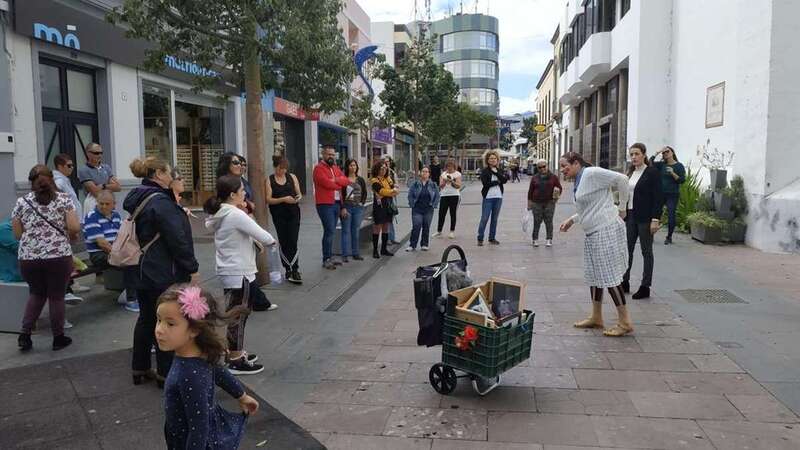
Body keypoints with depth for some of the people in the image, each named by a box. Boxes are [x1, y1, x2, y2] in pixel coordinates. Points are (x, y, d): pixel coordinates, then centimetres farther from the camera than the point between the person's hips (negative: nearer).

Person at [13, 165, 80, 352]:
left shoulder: (21, 202, 5)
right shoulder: (64, 199, 0)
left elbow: (17, 234, 6)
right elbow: (74, 227, -9)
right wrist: (69, 235, 13)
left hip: (29, 258, 3)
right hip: (59, 256, -2)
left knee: (37, 294, 22)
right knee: (56, 296, 9)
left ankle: (25, 334, 15)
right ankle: (58, 338, 18)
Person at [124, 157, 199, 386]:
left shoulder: (137, 199, 10)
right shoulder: (160, 201, -19)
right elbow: (177, 238, -20)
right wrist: (192, 268, -14)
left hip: (141, 271, 9)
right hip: (163, 273, -9)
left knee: (146, 318, 18)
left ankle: (140, 369, 28)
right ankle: (166, 373, 11)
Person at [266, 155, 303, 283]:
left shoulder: (292, 177, 8)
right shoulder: (269, 180, 1)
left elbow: (299, 194, 12)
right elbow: (268, 199, -5)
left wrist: (298, 198, -11)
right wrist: (284, 199, -18)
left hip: (293, 214, 1)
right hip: (279, 215, 0)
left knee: (293, 242, -9)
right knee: (284, 243, 6)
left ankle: (294, 270, -8)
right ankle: (289, 270, 17)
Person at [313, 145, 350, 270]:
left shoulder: (335, 168, 19)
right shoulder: (319, 168, -6)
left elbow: (346, 180, 5)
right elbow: (327, 183, -18)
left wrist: (335, 180, -14)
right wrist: (339, 184, -2)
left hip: (336, 203, 8)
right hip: (325, 204, -8)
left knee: (331, 231, 11)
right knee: (329, 231, -10)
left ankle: (329, 258, 17)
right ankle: (326, 259, -5)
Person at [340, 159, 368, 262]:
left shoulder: (361, 180, 9)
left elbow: (365, 193, 17)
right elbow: (340, 195, -6)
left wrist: (362, 202, 3)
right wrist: (343, 208, -13)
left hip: (358, 208, 4)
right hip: (347, 207, -3)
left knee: (356, 231, 8)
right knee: (346, 231, -1)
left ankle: (356, 253, 15)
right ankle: (345, 254, 2)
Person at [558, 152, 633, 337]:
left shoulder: (591, 173, -13)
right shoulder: (579, 182, 16)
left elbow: (621, 179, -18)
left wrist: (621, 208, -12)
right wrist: (572, 220, 13)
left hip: (606, 231, -10)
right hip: (593, 233, 10)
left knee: (609, 275, -6)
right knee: (593, 275, 15)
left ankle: (625, 323, 2)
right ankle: (596, 318, 27)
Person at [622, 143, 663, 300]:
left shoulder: (653, 172, -9)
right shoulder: (630, 173, 11)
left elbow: (658, 198, -13)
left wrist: (655, 219, -18)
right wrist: (623, 214, 11)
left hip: (645, 218, -6)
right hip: (630, 216, 6)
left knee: (646, 251, 4)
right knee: (627, 250, 9)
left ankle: (645, 287, 11)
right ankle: (625, 282, 19)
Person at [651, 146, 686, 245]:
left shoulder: (679, 166, -1)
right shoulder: (662, 165, 7)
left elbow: (682, 180, -6)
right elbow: (650, 162, -5)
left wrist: (673, 173, -19)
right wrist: (657, 153, -9)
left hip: (673, 195, -3)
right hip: (661, 193, 3)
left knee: (671, 215, -1)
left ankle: (669, 237, 13)